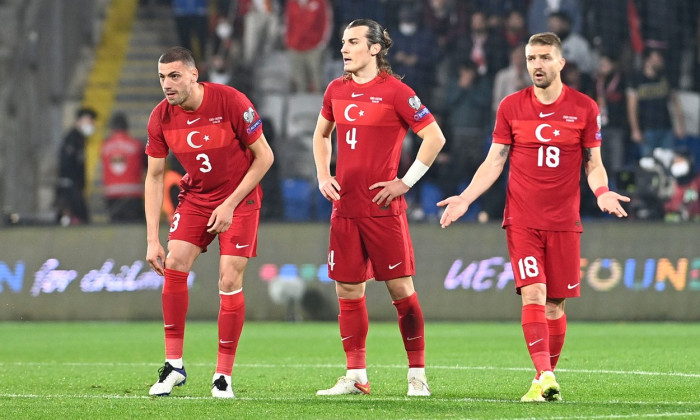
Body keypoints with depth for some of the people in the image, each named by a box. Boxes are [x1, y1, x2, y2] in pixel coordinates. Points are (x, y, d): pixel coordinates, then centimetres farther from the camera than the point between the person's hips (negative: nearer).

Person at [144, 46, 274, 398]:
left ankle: (223, 375, -1)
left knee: (230, 281, -11)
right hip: (195, 196, 4)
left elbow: (264, 156, -13)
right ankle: (174, 365, -3)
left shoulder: (231, 102, -22)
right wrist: (152, 239, -8)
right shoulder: (161, 118, -10)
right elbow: (154, 177, -2)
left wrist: (231, 204, -17)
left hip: (239, 198, -4)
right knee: (174, 266, -14)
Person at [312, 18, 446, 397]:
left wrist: (406, 182, -9)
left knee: (400, 288, -3)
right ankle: (355, 376, 12)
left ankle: (417, 375, 4)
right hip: (345, 206, 6)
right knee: (348, 291, 5)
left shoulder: (394, 91, -8)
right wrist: (323, 176, 13)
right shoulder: (337, 90, 10)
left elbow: (434, 138, -8)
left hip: (383, 208, -6)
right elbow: (321, 134, 27)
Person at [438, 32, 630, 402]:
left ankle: (546, 378, 16)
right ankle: (545, 377, -23)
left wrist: (602, 191, -14)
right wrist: (465, 198, -3)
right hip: (522, 219, 0)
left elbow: (593, 164, 7)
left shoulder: (584, 108, 2)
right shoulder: (511, 107, 4)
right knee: (533, 295, -15)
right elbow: (494, 162, 8)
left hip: (564, 222, 1)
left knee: (555, 304, 3)